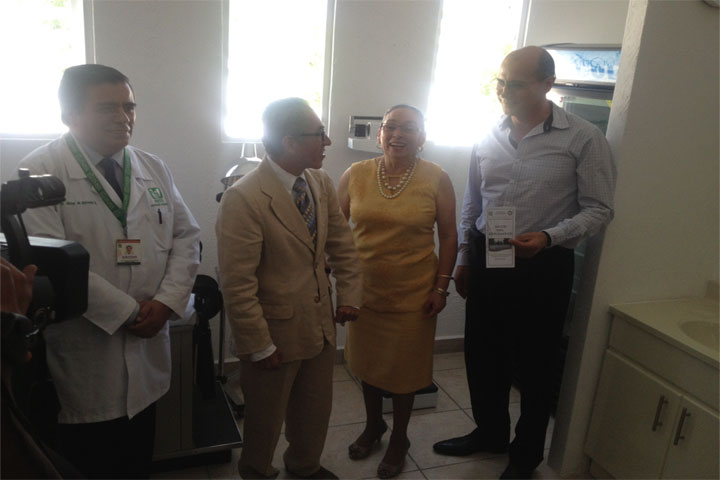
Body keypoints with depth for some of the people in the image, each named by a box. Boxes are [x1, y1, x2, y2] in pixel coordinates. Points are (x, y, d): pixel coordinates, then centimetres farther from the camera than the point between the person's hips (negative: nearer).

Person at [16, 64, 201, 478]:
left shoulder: (154, 169, 6)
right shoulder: (39, 172, -10)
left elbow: (187, 238, 5)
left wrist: (167, 300, -10)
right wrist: (125, 312, -18)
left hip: (147, 352, 5)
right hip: (83, 359, -4)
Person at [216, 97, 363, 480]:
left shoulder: (321, 183, -2)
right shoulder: (243, 198, -24)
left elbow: (342, 243, 9)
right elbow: (237, 285, -22)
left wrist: (349, 294, 2)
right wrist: (260, 346, -17)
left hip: (321, 325, 6)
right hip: (276, 332, -6)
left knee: (316, 408, 24)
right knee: (266, 416, 18)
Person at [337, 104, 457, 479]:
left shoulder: (437, 179, -8)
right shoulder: (355, 174, -4)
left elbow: (448, 236, -3)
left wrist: (441, 287, -6)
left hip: (414, 294, -2)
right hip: (364, 290, 2)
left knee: (405, 367, 13)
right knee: (367, 361, 18)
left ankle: (399, 438, 37)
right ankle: (373, 424, 44)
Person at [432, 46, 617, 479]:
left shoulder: (583, 139, -8)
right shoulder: (489, 138, 5)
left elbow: (599, 209, -8)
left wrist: (547, 238, -23)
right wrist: (465, 257, 13)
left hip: (543, 266, -4)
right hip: (487, 260, 4)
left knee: (534, 365, 9)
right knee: (482, 354, 14)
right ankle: (490, 432, 39)